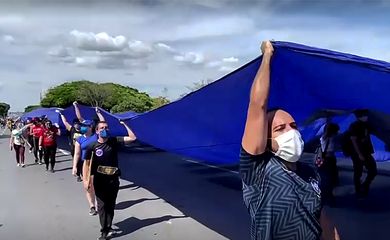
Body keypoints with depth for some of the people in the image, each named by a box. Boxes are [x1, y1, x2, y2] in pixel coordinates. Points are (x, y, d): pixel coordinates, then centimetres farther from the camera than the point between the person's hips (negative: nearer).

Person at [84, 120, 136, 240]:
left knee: (111, 205, 11)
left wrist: (124, 125, -11)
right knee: (102, 205, 4)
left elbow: (132, 138, -10)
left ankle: (107, 228, 23)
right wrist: (85, 180, -13)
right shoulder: (92, 146, -9)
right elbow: (86, 163, -5)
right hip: (99, 180, -2)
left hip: (113, 179, 2)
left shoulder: (114, 141, -5)